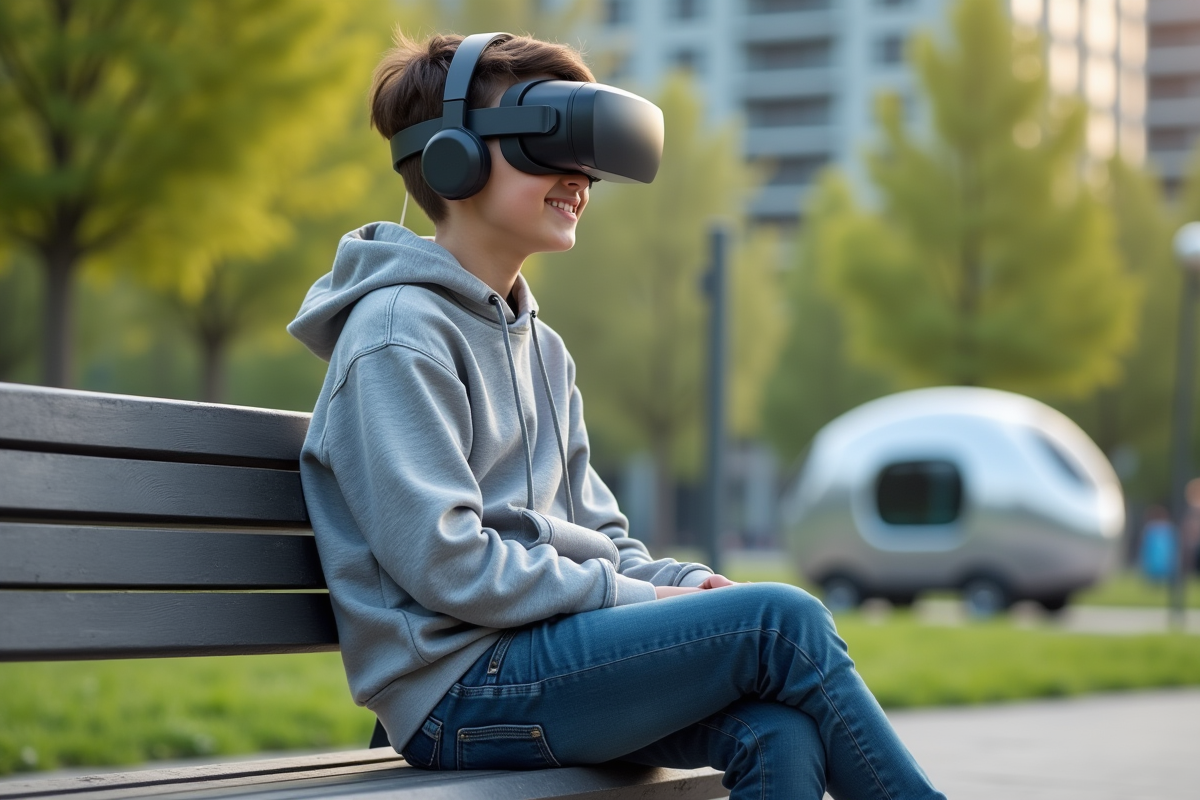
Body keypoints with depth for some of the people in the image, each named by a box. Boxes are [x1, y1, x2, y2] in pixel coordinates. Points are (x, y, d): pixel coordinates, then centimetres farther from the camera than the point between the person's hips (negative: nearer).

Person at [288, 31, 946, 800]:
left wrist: (688, 585, 0)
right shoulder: (401, 334, -9)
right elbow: (446, 565, -17)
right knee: (783, 620, -20)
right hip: (461, 684, -8)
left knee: (776, 729, -21)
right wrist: (638, 597, -13)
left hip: (538, 655, 8)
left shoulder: (540, 347, 20)